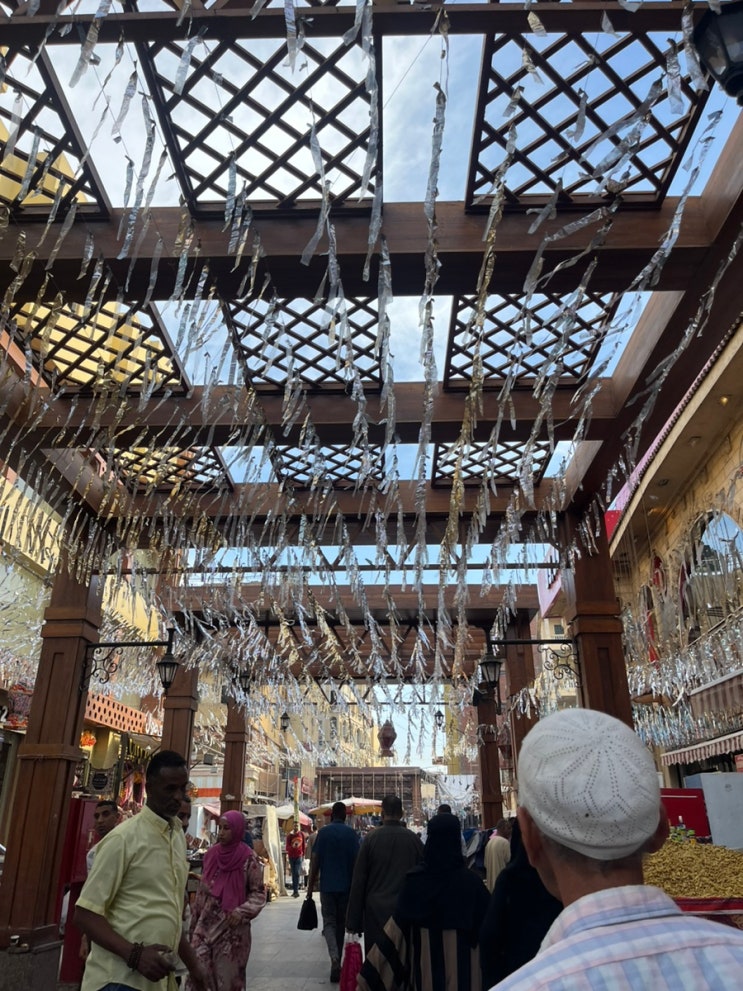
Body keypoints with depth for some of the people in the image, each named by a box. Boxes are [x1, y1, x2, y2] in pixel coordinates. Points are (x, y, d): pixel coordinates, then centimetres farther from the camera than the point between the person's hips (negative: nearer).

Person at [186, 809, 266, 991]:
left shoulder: (248, 859, -11)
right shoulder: (211, 854, 2)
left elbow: (259, 893, -6)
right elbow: (201, 890, 12)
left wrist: (242, 912, -20)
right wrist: (194, 922, 14)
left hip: (232, 928, -4)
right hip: (205, 925, 4)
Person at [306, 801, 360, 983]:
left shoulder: (323, 832, -4)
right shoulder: (351, 833, -2)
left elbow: (315, 860, -5)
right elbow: (356, 861, -2)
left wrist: (310, 886, 2)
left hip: (327, 885, -1)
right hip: (346, 885, 1)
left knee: (329, 922, 5)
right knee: (341, 922, 15)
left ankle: (334, 957, -19)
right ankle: (337, 962, 19)